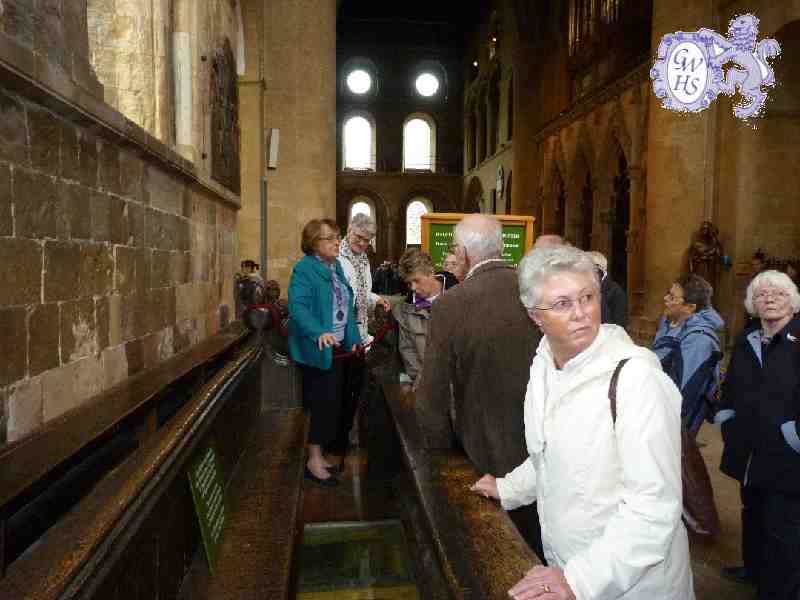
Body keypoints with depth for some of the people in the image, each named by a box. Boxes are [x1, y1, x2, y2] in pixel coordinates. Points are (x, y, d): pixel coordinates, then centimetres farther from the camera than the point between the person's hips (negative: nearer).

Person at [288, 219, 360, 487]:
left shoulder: (336, 267, 11)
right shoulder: (304, 269, -15)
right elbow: (298, 306, -27)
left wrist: (353, 338, 11)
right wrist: (319, 333, -41)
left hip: (336, 347, 8)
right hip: (316, 349, -8)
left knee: (330, 402, 15)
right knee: (323, 402, -3)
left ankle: (318, 453, 29)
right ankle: (314, 460, 12)